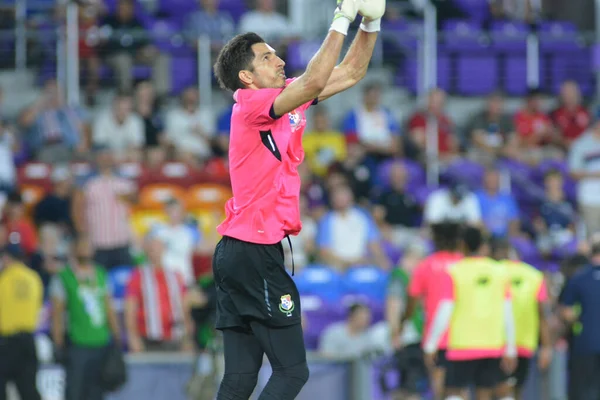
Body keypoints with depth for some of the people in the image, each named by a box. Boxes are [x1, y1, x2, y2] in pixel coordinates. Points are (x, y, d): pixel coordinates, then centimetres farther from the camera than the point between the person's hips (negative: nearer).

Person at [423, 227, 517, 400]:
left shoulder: (452, 273, -5)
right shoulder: (500, 271, 4)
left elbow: (443, 314, -8)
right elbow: (508, 314, 5)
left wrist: (430, 347, 0)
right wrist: (510, 351, 11)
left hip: (462, 345, -3)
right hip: (493, 346, 3)